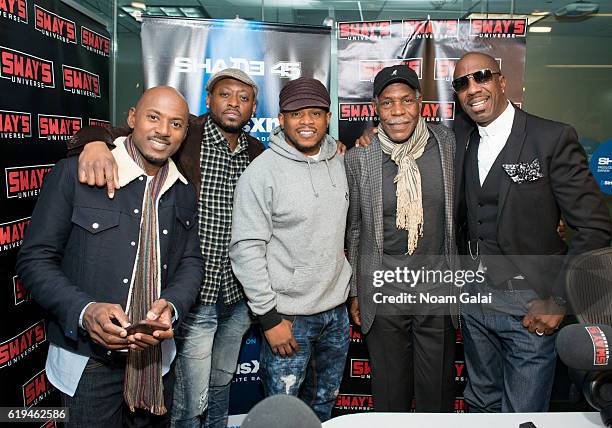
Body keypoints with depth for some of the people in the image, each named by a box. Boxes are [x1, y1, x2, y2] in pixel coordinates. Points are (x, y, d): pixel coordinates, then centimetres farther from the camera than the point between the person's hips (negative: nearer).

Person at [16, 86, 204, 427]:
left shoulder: (185, 192, 4)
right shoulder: (74, 173, -11)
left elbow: (191, 261, 5)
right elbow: (35, 259, -9)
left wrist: (171, 304, -16)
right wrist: (85, 310, -25)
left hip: (157, 359, 5)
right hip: (89, 360, -4)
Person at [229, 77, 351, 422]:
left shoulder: (339, 162, 4)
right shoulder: (262, 171, -15)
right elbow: (246, 249, -16)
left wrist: (352, 291, 14)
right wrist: (269, 317, -16)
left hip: (337, 309, 6)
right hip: (288, 316, -5)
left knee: (326, 401, 22)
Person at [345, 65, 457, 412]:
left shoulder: (448, 143, -3)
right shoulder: (359, 156, -6)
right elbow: (354, 228, 3)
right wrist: (354, 292, 7)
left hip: (439, 288, 1)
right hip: (383, 290, -1)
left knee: (438, 392, 15)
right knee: (390, 393, 15)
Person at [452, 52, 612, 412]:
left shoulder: (554, 138, -10)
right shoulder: (460, 141, 6)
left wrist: (558, 300, -13)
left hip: (530, 308, -4)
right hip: (474, 301, 5)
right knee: (482, 405, 20)